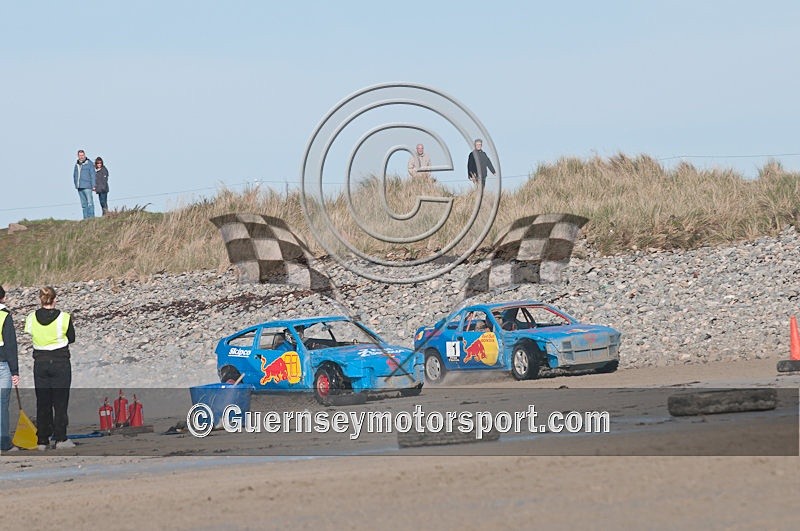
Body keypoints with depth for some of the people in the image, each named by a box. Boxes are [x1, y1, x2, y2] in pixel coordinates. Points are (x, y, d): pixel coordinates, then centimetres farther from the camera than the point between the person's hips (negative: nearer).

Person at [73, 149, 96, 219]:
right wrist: (76, 184, 12)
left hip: (87, 187, -6)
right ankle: (86, 217, 9)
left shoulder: (89, 164, -2)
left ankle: (91, 217, -11)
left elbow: (92, 175, -5)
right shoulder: (77, 165, 15)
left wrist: (93, 186, -10)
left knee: (90, 202, -10)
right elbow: (74, 175, 22)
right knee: (83, 203, 7)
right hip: (79, 187, 6)